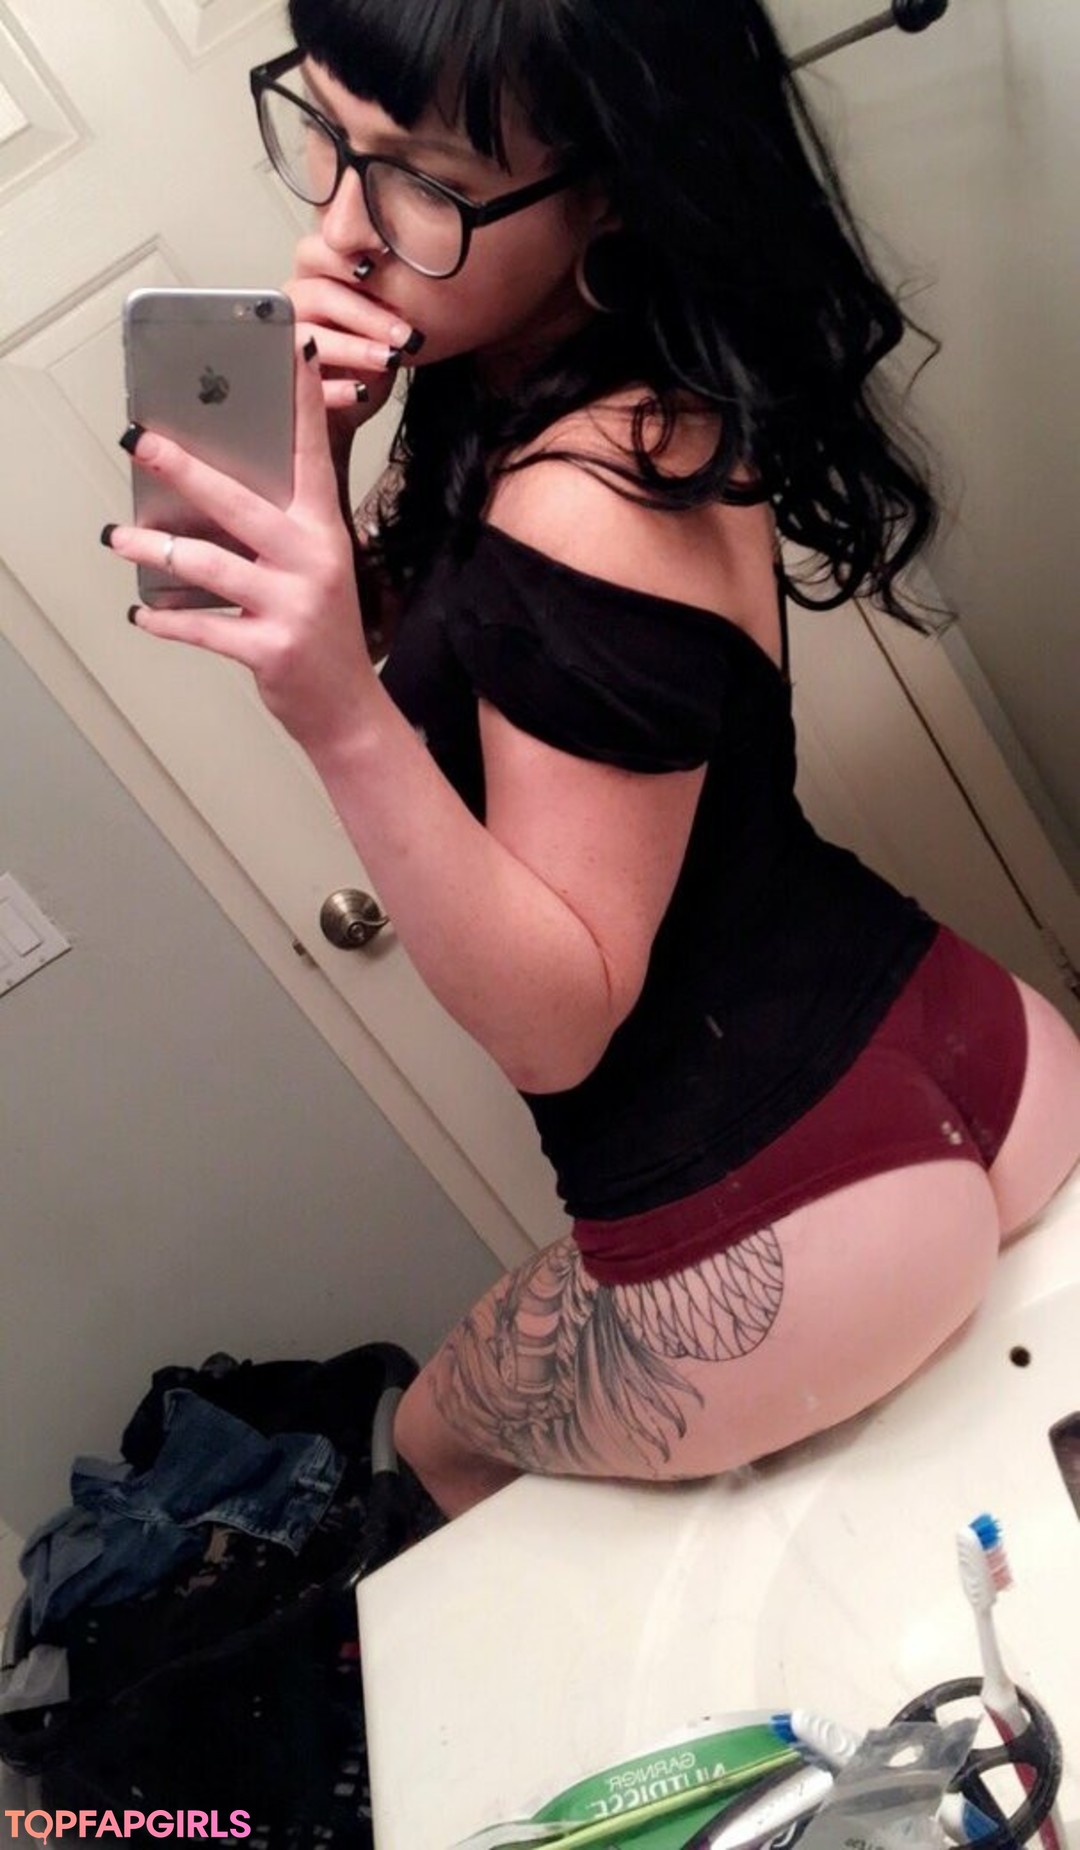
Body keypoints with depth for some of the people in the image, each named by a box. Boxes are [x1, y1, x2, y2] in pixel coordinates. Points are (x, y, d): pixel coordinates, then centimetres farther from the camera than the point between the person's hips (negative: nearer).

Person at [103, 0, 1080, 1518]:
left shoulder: (584, 508, -27)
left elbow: (557, 1021, -21)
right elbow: (416, 651, 7)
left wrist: (341, 716, -35)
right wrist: (307, 482, -11)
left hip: (785, 1240, -7)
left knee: (448, 1436, 26)